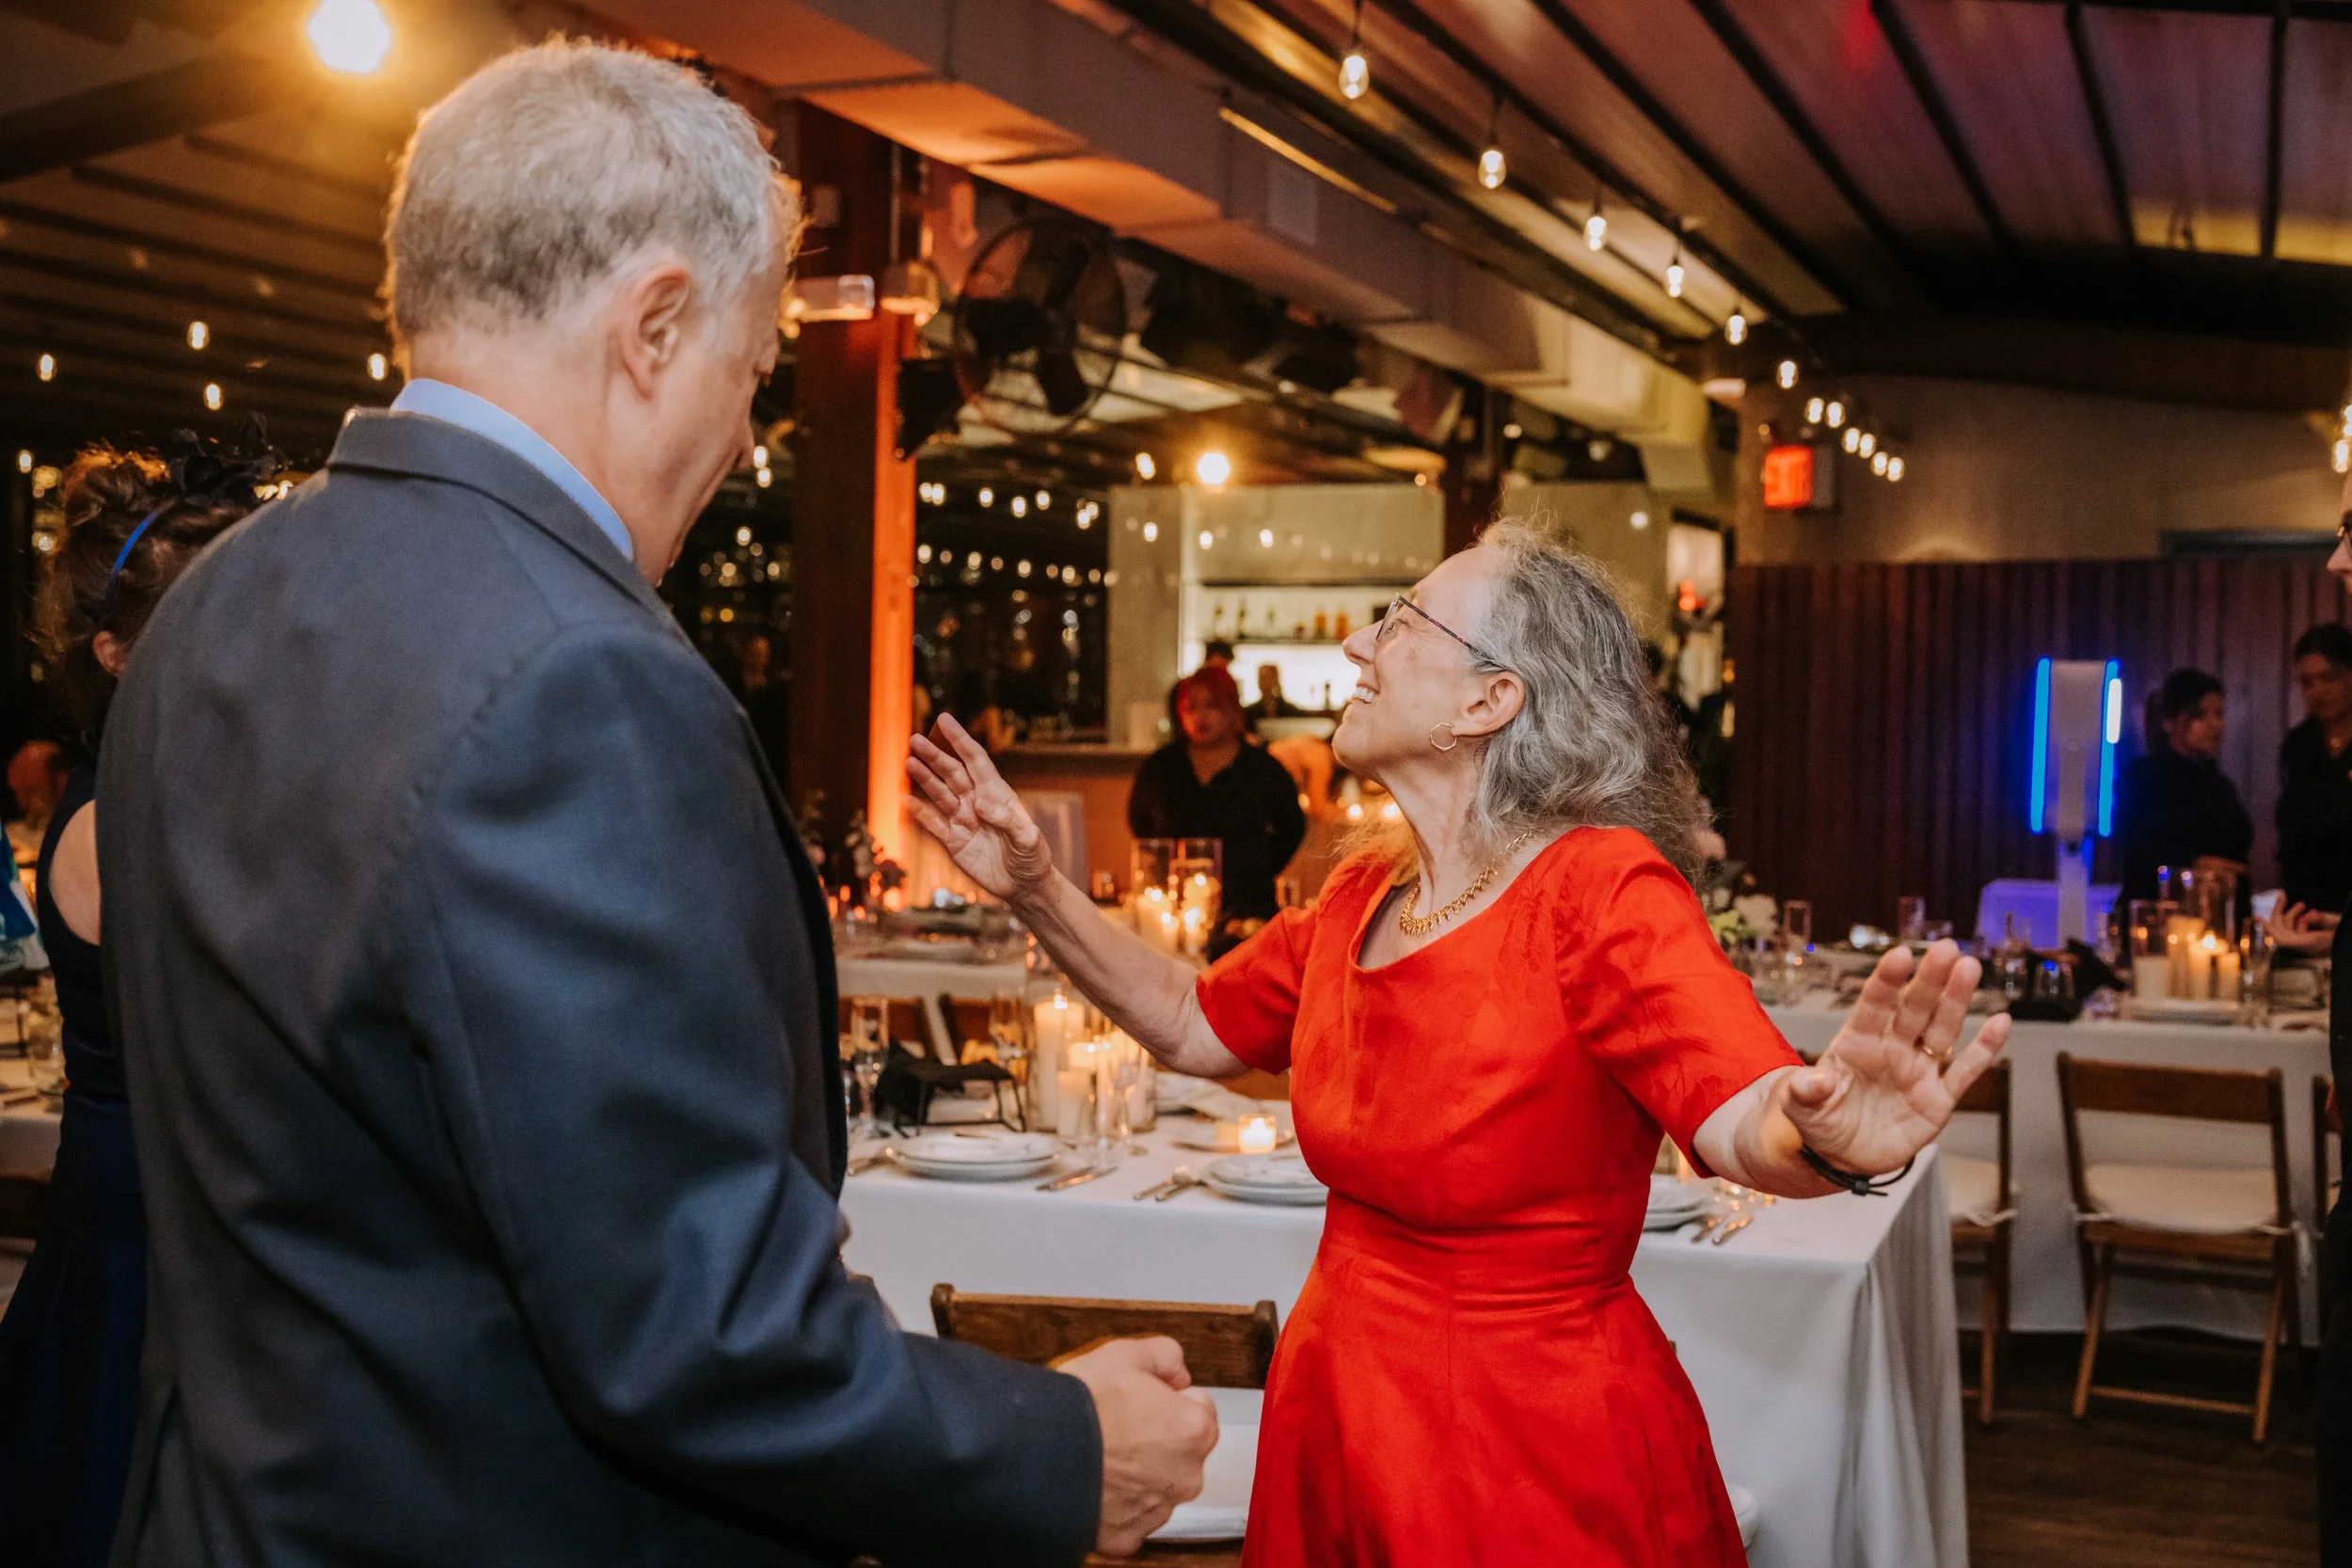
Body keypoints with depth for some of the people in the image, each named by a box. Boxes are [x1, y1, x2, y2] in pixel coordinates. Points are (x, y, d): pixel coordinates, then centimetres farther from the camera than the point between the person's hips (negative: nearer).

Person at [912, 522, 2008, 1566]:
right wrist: (1039, 893, 6)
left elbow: (1747, 1116, -32)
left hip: (1536, 1461, -6)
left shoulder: (1601, 888, -20)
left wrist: (1825, 1136, -55)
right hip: (1337, 1419, 7)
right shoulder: (1363, 899, 1)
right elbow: (1193, 1025, 15)